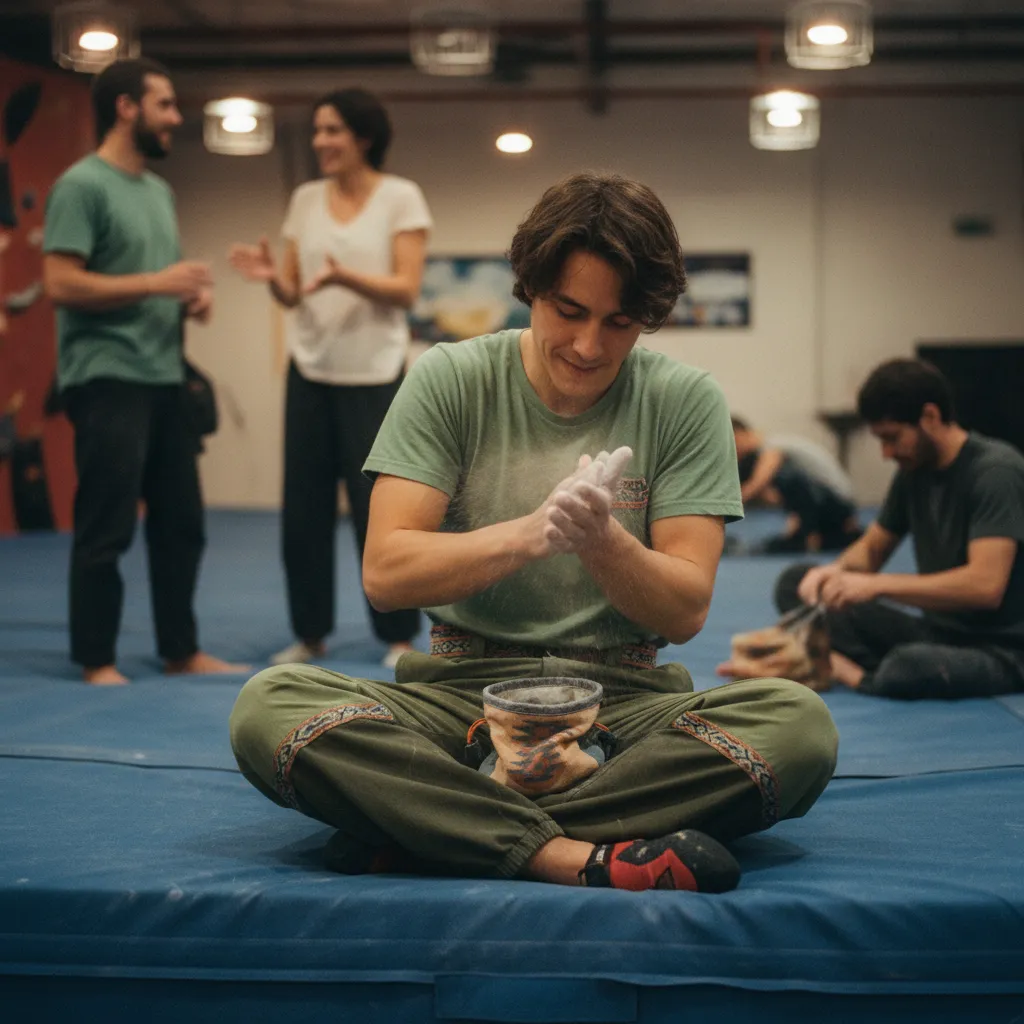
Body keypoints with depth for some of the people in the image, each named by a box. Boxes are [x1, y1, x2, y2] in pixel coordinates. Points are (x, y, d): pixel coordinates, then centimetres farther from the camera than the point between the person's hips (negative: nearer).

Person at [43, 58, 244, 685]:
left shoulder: (159, 191, 17)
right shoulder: (82, 185, -10)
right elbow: (61, 284, -18)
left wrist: (193, 297, 3)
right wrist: (157, 283, -18)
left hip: (165, 379, 9)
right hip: (108, 380, -9)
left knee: (182, 521, 11)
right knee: (107, 529, -3)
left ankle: (182, 651, 21)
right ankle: (97, 662, 7)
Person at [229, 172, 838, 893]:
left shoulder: (686, 402, 2)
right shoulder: (451, 380, 1)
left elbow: (687, 611, -3)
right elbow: (386, 573, -8)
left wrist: (600, 539, -24)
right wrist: (530, 533, -24)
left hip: (624, 698, 1)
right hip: (464, 688, 0)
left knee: (799, 722, -31)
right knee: (269, 705, -28)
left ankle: (422, 830, -28)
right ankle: (582, 857, -34)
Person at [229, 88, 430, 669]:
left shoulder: (402, 198, -3)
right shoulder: (305, 200, 9)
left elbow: (407, 289, -10)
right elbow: (293, 295, 8)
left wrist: (346, 277, -26)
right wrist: (272, 277, -14)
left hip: (374, 376, -4)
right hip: (310, 372, 4)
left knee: (378, 510, -2)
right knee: (304, 509, 4)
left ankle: (399, 636, 11)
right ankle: (311, 633, 17)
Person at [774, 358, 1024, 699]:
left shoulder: (996, 472, -17)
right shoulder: (914, 472, 6)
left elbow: (985, 585, -28)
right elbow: (872, 548, 16)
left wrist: (877, 584, -27)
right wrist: (836, 571, -9)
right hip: (934, 631, 8)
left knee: (910, 665, -41)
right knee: (794, 583, -1)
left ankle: (849, 674, -10)